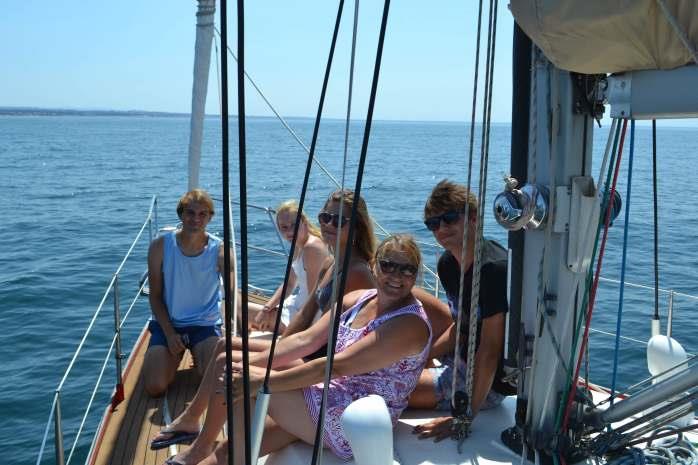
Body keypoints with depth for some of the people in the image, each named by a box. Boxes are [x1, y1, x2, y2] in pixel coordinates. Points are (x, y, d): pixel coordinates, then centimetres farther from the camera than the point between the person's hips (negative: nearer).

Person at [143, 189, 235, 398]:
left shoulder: (219, 250, -10)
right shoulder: (160, 246, -8)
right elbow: (155, 296, -2)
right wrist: (170, 334, -11)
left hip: (206, 325, -1)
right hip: (167, 323, 1)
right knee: (155, 387, -13)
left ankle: (199, 354, 15)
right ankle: (175, 356, 20)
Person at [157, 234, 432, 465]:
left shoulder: (411, 324, -19)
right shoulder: (357, 300, 7)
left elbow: (336, 366, -24)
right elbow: (305, 340, 3)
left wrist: (263, 381, -24)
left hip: (346, 428, -8)